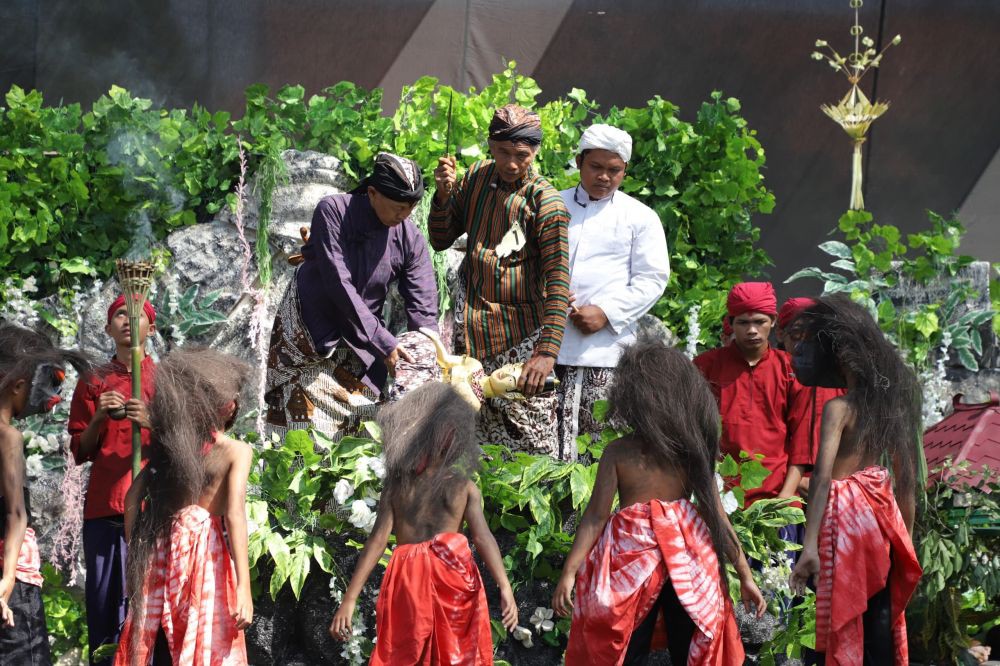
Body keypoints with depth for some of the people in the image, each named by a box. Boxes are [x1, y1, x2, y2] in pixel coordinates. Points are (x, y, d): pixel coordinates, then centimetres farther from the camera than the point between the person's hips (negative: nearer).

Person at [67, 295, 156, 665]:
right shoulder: (93, 383, 15)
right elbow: (79, 453, 13)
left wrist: (151, 423, -11)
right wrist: (98, 419, -6)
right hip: (104, 507, 1)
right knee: (104, 603, -5)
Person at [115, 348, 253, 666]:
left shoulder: (169, 443, 8)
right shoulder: (236, 451, -6)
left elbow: (132, 500, 8)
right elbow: (234, 514, -17)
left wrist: (137, 553, 16)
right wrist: (244, 587, -22)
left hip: (162, 553, 5)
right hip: (206, 556, -5)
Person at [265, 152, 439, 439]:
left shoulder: (410, 239, -10)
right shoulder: (332, 211, -20)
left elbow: (423, 310, -8)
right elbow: (338, 285, -26)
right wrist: (383, 342, -29)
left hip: (357, 345, 3)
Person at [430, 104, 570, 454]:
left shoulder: (544, 201, -13)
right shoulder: (476, 177, 6)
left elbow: (557, 281, -19)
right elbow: (440, 241, 14)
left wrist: (547, 352, -29)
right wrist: (444, 193, -6)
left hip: (519, 331, -4)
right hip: (471, 326, 5)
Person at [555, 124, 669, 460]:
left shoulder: (640, 217, 8)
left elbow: (652, 279, 2)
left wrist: (605, 313, -9)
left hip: (606, 343, -2)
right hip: (551, 344, 2)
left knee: (601, 438, -6)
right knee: (554, 439, -4)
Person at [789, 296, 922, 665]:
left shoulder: (839, 408, -14)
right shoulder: (892, 401, 6)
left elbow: (823, 477, -24)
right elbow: (907, 476, 11)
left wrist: (810, 545, -29)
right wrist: (906, 536, 18)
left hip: (846, 513, -7)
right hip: (882, 510, 7)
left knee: (844, 621, 0)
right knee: (880, 619, 12)